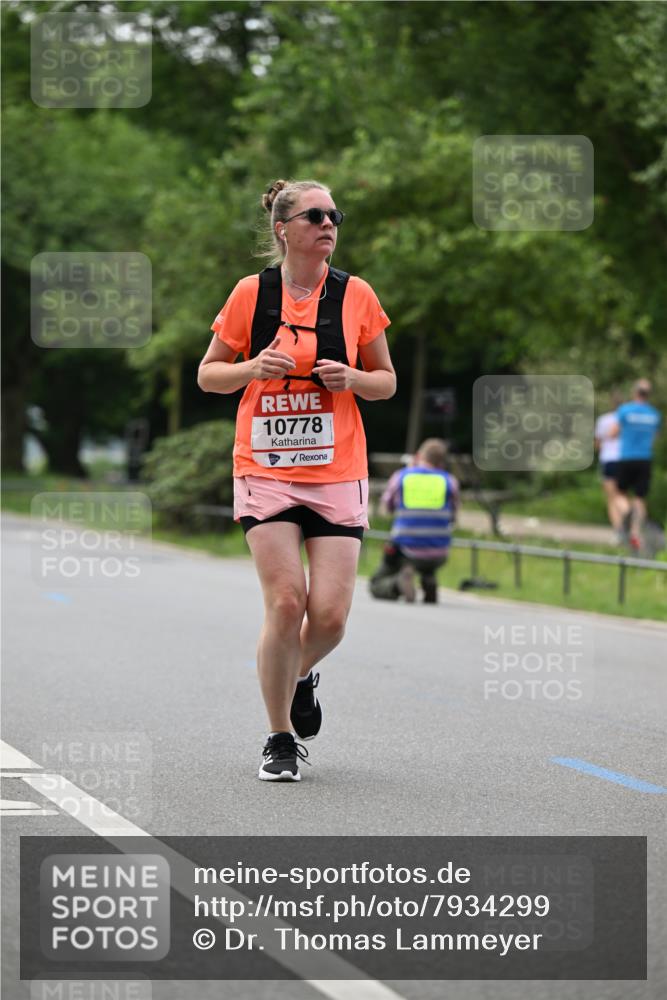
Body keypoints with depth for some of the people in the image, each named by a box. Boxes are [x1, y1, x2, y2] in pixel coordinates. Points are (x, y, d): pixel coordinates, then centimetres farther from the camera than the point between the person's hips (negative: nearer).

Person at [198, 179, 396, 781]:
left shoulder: (356, 296, 3)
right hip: (265, 471, -1)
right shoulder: (250, 294, 1)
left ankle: (300, 674, 29)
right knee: (286, 601, -14)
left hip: (338, 474, 1)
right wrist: (253, 367, -11)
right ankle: (281, 738, 3)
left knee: (330, 613, -7)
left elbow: (387, 381, 12)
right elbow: (208, 375, 9)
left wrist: (352, 378, -10)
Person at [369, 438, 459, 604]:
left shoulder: (400, 476, -1)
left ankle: (398, 583, -15)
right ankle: (429, 581, 13)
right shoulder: (450, 481, 1)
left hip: (405, 552, -2)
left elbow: (388, 505, 18)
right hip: (438, 556, 2)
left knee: (376, 586, 18)